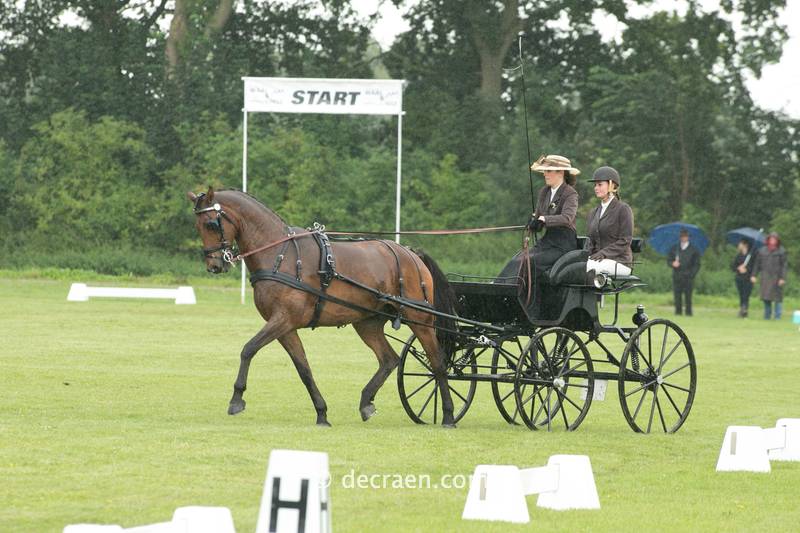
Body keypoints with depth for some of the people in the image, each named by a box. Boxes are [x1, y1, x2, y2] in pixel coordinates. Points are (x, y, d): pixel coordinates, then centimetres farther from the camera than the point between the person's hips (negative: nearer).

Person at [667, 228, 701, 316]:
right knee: (677, 295, -2)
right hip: (677, 277, 2)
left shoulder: (693, 250, 7)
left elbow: (697, 264, 5)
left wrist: (692, 274, -7)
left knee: (688, 296, -7)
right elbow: (668, 260, 17)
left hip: (688, 277, -2)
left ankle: (688, 312, -4)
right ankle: (678, 311, 3)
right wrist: (672, 263, -7)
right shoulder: (674, 249, 14)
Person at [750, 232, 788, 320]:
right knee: (766, 298, 1)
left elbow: (784, 266, -4)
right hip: (766, 277, 2)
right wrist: (754, 275, 5)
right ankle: (767, 316, 12)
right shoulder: (762, 250, 8)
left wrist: (782, 278, -11)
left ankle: (777, 316, 6)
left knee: (777, 297, -1)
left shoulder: (781, 251, -1)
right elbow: (757, 264, 12)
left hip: (777, 278, -2)